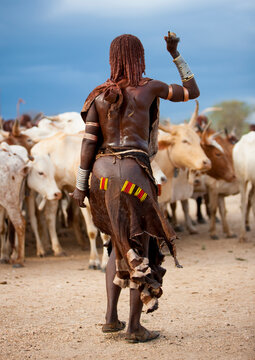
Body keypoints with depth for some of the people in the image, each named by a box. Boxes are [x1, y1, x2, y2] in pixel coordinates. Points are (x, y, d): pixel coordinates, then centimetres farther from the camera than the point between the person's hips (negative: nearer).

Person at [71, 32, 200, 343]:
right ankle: (134, 327, 5)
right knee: (142, 247, 6)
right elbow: (192, 91, 15)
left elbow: (89, 140, 2)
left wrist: (80, 185, 3)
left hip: (102, 172, 5)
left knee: (122, 243, 21)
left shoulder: (99, 96, 8)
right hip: (132, 174, -4)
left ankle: (111, 317, 13)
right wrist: (176, 54, 20)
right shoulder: (150, 88, 0)